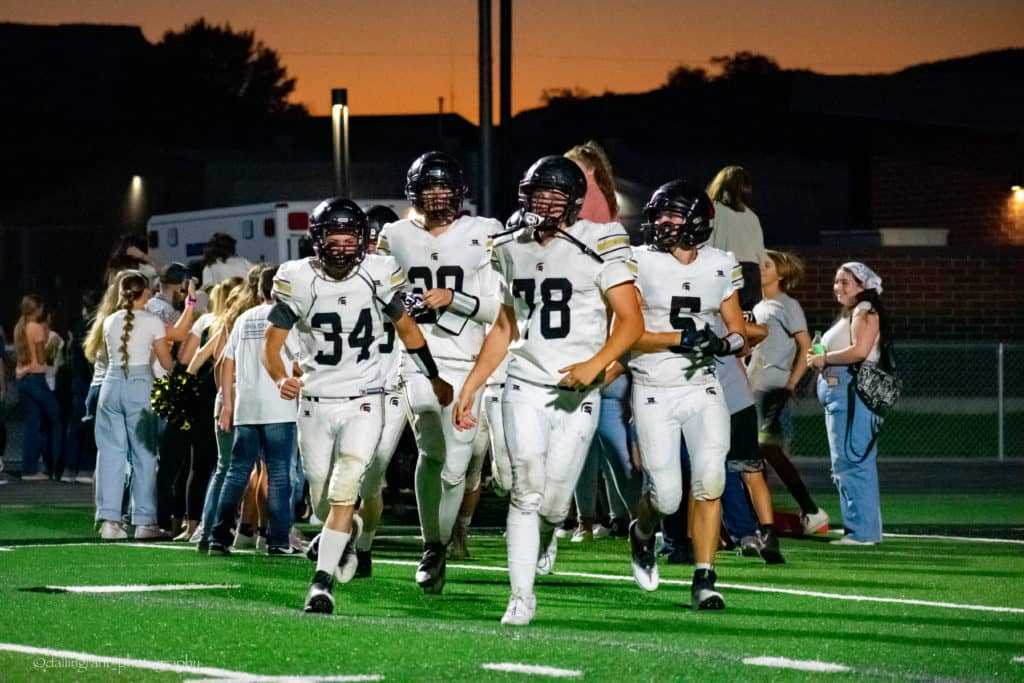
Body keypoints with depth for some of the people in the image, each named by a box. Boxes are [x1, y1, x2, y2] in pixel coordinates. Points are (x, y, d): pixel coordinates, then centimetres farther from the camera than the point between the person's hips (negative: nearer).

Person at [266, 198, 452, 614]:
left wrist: (435, 378, 17)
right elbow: (272, 343, -8)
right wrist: (281, 379, -29)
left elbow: (406, 328, 9)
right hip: (315, 403, 1)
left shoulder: (378, 274, -6)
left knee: (343, 492, -17)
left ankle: (323, 583, -12)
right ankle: (348, 532, 46)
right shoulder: (298, 280, -9)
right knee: (323, 503, 12)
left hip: (363, 402, -1)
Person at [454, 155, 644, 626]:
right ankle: (521, 596, -4)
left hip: (577, 392, -3)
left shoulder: (599, 246, -5)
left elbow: (631, 322, -8)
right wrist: (471, 387, 17)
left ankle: (543, 536, 31)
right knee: (527, 490, -10)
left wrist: (596, 363, -24)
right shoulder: (513, 249, 11)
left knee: (553, 502, -5)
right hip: (526, 388, 3)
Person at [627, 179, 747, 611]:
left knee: (709, 481, -13)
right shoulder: (641, 264, -5)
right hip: (653, 392, -2)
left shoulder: (720, 267, 6)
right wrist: (682, 339, -20)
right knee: (666, 496, -4)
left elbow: (738, 332, 11)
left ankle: (704, 581, -6)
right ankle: (643, 532, 32)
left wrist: (727, 343, -12)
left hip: (703, 387, 3)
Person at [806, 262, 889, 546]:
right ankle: (864, 530, 13)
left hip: (853, 391, -11)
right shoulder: (846, 315, 25)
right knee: (844, 465, 11)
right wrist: (818, 358, 10)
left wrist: (824, 359, -10)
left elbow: (859, 350, -19)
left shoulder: (865, 312, -6)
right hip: (838, 392, 11)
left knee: (851, 463, -12)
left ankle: (861, 531, -13)